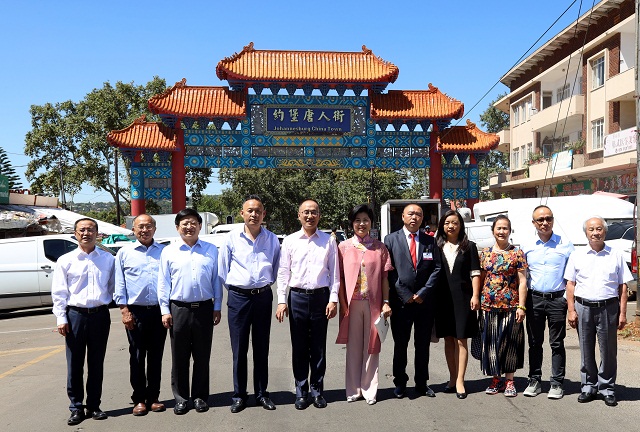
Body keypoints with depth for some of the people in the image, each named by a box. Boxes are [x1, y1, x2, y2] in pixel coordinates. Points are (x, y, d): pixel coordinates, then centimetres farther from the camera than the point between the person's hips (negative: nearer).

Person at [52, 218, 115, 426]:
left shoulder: (108, 259, 6)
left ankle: (94, 406, 21)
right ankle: (76, 407, 18)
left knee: (96, 363, 9)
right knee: (75, 364, 5)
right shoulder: (65, 260, 3)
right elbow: (58, 292, 2)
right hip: (75, 315, -1)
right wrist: (61, 318, -4)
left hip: (100, 315, 1)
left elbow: (114, 287, 8)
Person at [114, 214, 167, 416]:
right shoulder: (124, 253, 6)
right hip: (135, 311, -1)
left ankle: (153, 397, 18)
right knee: (137, 356, 4)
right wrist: (124, 310, -4)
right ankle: (139, 399, 15)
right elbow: (119, 284, 4)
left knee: (156, 356, 8)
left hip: (159, 311, 1)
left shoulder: (164, 251, 8)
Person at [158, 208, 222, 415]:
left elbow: (216, 280, 7)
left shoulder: (211, 250, 6)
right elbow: (163, 283, 4)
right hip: (179, 309, 0)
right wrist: (165, 310, 0)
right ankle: (181, 398, 20)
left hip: (204, 308, 1)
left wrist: (217, 307, 4)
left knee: (202, 356, 8)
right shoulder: (169, 251, 4)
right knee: (179, 357, 7)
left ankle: (200, 396, 22)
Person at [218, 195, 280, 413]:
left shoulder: (272, 239, 4)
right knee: (239, 349, 4)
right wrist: (232, 286, 8)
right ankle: (239, 395, 17)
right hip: (238, 297, -1)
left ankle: (261, 393, 22)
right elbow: (222, 270, 7)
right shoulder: (232, 238, 0)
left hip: (263, 297, 1)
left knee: (262, 348, 10)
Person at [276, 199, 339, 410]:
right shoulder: (290, 241, 4)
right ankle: (301, 391, 20)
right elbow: (283, 273, 4)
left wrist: (333, 299, -2)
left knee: (319, 347, 8)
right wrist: (281, 301, -2)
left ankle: (317, 390, 22)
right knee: (299, 347, 8)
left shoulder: (329, 241, 4)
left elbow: (334, 273, 5)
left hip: (321, 297, 0)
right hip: (297, 297, 0)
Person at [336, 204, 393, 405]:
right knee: (353, 347, 6)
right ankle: (354, 390, 17)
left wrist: (386, 302, -2)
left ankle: (369, 389, 17)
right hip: (352, 304, 0)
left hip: (373, 304, 0)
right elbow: (340, 277, 4)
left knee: (371, 346, 6)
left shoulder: (379, 247, 6)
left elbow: (384, 277, 6)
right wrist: (342, 304, -3)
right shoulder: (343, 247, 4)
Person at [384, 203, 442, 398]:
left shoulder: (430, 241, 9)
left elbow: (437, 268, 3)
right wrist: (405, 295, -8)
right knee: (400, 345, 6)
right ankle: (400, 383, 20)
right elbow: (389, 271, -3)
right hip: (400, 301, -2)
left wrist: (423, 293, -7)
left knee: (423, 345, 11)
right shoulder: (391, 239, 2)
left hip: (425, 301, 2)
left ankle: (422, 383, 23)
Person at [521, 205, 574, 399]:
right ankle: (534, 381, 19)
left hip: (557, 299, -2)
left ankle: (556, 384, 13)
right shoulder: (527, 247, 6)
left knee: (557, 343, 3)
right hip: (534, 298, 2)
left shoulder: (565, 246, 1)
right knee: (534, 342, 9)